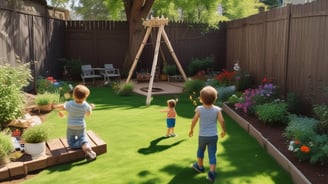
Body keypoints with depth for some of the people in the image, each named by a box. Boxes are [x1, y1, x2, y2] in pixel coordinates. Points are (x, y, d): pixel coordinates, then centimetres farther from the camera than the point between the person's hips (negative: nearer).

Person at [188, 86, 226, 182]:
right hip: (213, 136, 0)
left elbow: (194, 120, -9)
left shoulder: (199, 109, -12)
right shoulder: (217, 110, -10)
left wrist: (191, 130, 7)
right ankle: (212, 173, -2)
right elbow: (222, 121, -11)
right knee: (212, 154, 5)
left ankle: (199, 166, 42)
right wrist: (223, 131, 7)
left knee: (200, 150, 24)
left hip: (202, 136, 0)